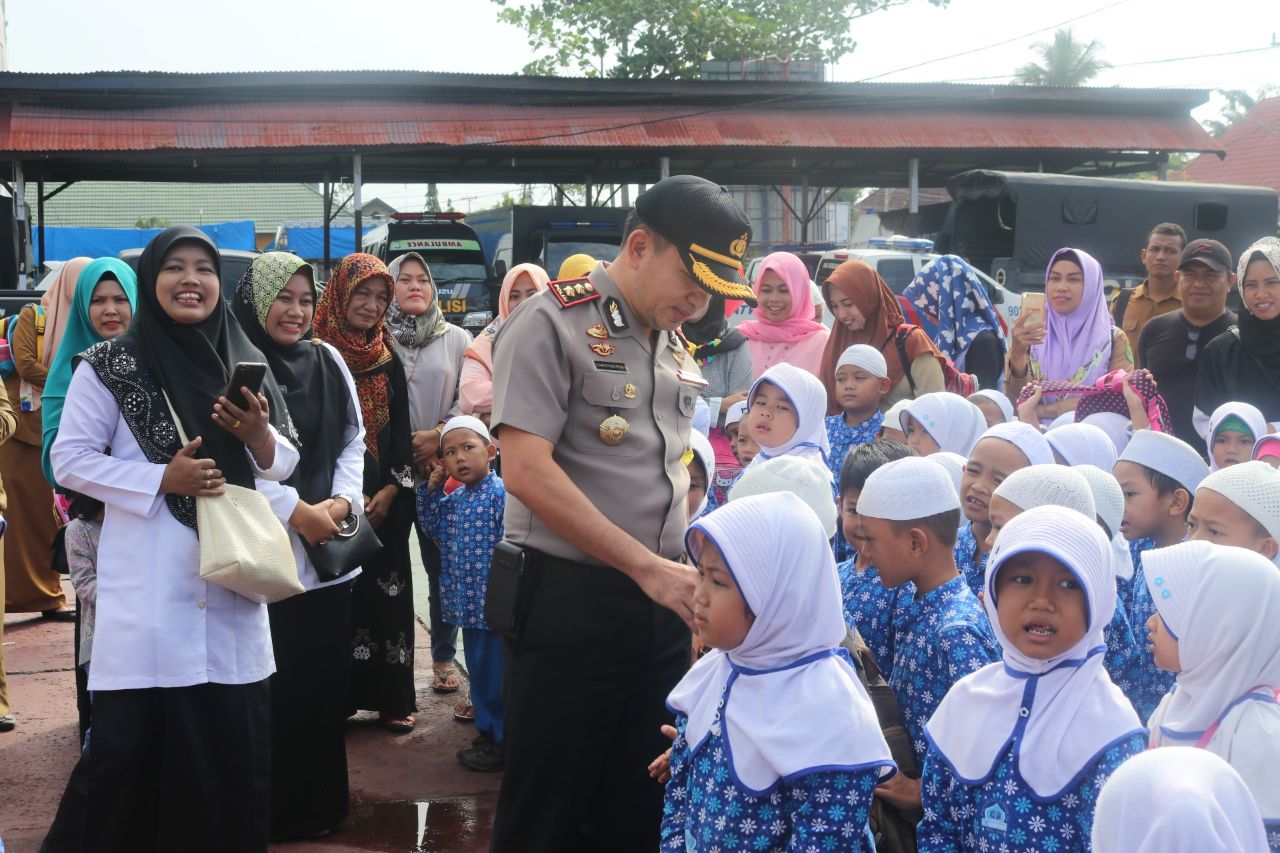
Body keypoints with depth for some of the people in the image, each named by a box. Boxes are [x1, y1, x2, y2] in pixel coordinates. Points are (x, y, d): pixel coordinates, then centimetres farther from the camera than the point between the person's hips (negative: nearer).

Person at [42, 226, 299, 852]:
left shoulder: (244, 363, 10)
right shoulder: (109, 366, -1)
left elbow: (283, 464, 14)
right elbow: (68, 460, -3)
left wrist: (259, 434, -9)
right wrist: (160, 479, -14)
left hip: (232, 578, 4)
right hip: (148, 588, -3)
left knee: (236, 742, 5)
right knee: (130, 742, -3)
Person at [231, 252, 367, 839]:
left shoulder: (328, 361, 11)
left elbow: (353, 440, 13)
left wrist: (342, 502, -4)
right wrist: (297, 511, -14)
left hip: (329, 548, 5)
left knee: (327, 675, 10)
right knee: (272, 685, -2)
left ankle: (321, 800, 23)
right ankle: (272, 807, 12)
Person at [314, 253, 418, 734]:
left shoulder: (388, 360, 10)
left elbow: (400, 431, 10)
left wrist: (391, 491, -4)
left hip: (385, 502, 4)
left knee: (386, 594, 4)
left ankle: (391, 697, 11)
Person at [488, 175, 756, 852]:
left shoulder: (677, 349, 13)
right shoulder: (551, 326, -11)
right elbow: (527, 471, -20)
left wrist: (691, 576, 9)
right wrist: (647, 566, -21)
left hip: (663, 605, 7)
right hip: (570, 600, -7)